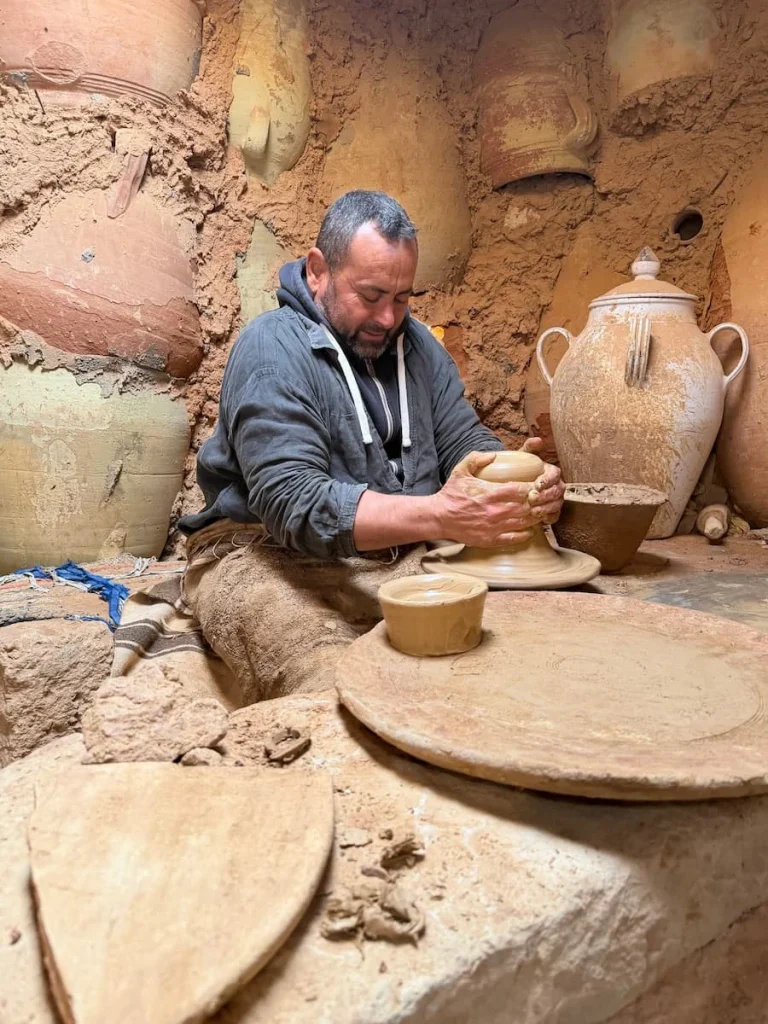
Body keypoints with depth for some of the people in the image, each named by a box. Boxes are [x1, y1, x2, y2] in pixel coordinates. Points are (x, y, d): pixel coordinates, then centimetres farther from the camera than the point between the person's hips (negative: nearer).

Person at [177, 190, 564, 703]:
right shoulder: (273, 348, -12)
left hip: (404, 557, 6)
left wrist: (521, 484, -17)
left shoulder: (416, 344, 10)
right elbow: (293, 503, -24)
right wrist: (438, 515, -36)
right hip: (273, 558, -6)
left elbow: (467, 443, 7)